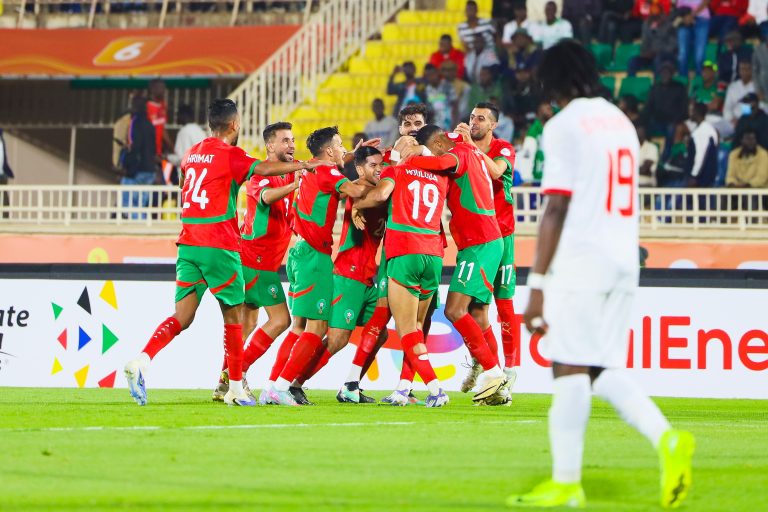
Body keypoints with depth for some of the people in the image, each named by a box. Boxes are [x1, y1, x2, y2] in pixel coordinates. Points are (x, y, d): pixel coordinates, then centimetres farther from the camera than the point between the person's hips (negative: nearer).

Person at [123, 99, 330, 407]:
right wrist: (305, 165, -16)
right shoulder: (229, 154, -7)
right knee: (233, 315, 6)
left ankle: (140, 361, -21)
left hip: (188, 244, 6)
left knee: (182, 317, 2)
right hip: (219, 246, -6)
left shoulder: (192, 154, 15)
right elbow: (264, 169, -23)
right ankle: (236, 389, 10)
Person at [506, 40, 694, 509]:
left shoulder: (565, 126, -6)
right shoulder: (622, 122, 18)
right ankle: (667, 439, -8)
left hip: (582, 261, -7)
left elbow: (556, 210, -12)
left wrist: (537, 284, -12)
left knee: (571, 369, -5)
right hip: (625, 260, 7)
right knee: (603, 370, 10)